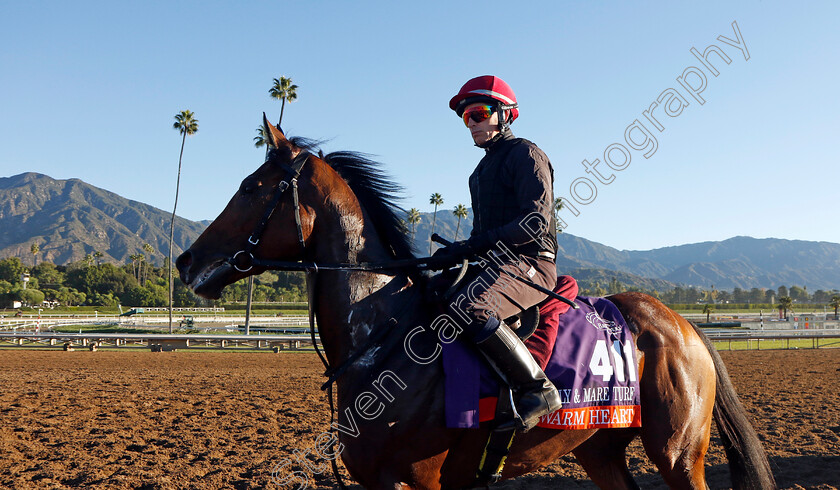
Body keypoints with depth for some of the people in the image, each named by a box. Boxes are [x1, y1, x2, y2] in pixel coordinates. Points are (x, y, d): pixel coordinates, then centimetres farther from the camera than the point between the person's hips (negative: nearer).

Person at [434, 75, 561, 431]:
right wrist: (456, 254, 8)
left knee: (467, 306, -35)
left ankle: (537, 389, -27)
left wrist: (472, 245, -22)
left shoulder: (525, 154, -3)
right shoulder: (482, 169, 25)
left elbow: (537, 221, -16)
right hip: (494, 262, 10)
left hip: (529, 261, -10)